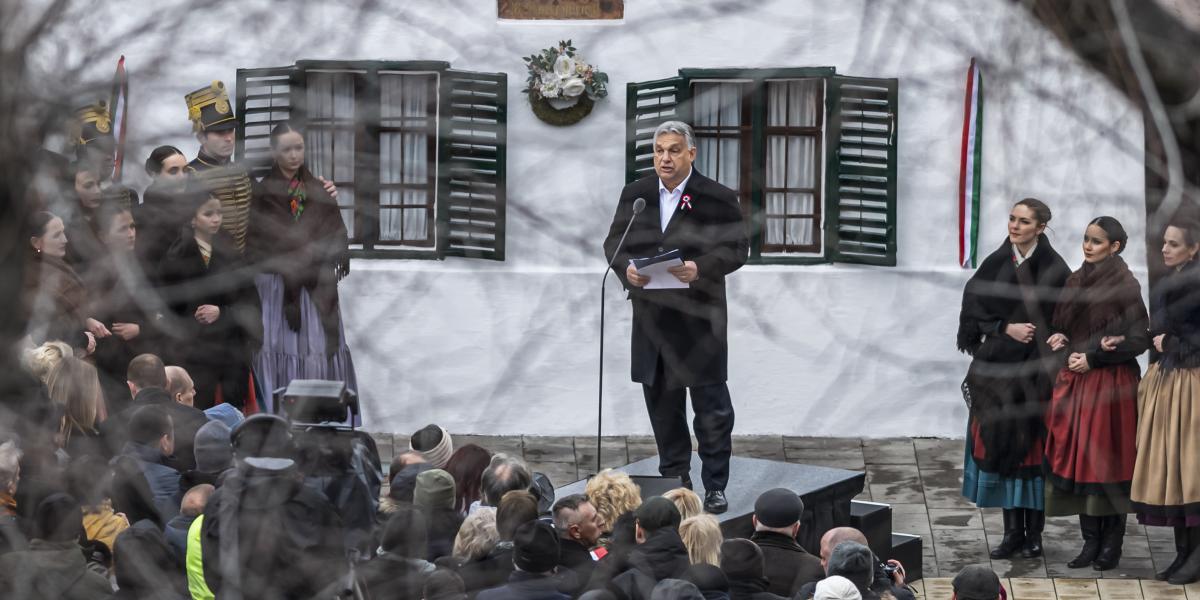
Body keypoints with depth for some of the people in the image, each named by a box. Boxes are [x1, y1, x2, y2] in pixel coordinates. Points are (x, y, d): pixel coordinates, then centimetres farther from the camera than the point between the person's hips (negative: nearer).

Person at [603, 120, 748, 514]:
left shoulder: (717, 199, -4)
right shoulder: (635, 195, 9)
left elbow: (736, 248, -8)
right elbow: (613, 242, 10)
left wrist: (700, 267, -25)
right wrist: (626, 267, -12)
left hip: (699, 318, -4)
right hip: (651, 316, 4)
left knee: (711, 405, -1)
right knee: (661, 403, 11)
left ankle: (715, 486, 6)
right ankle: (675, 480, 22)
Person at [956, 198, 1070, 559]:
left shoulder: (1053, 269, -5)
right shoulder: (996, 263, 7)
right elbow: (976, 309, 4)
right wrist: (1007, 328, -10)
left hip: (1035, 369, -4)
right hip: (998, 366, 4)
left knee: (1032, 446, -1)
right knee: (1000, 444, 2)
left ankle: (1033, 533, 8)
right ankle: (1012, 530, 9)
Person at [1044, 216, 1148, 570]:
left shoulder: (1124, 285, -8)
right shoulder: (1075, 282, 10)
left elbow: (1139, 339, -10)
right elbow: (1059, 330, 17)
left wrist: (1093, 357, -13)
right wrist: (1067, 355, -4)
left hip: (1111, 382, -6)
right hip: (1074, 381, 6)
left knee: (1108, 461, -2)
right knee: (1077, 459, 4)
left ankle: (1111, 546, 6)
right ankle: (1091, 542, 11)